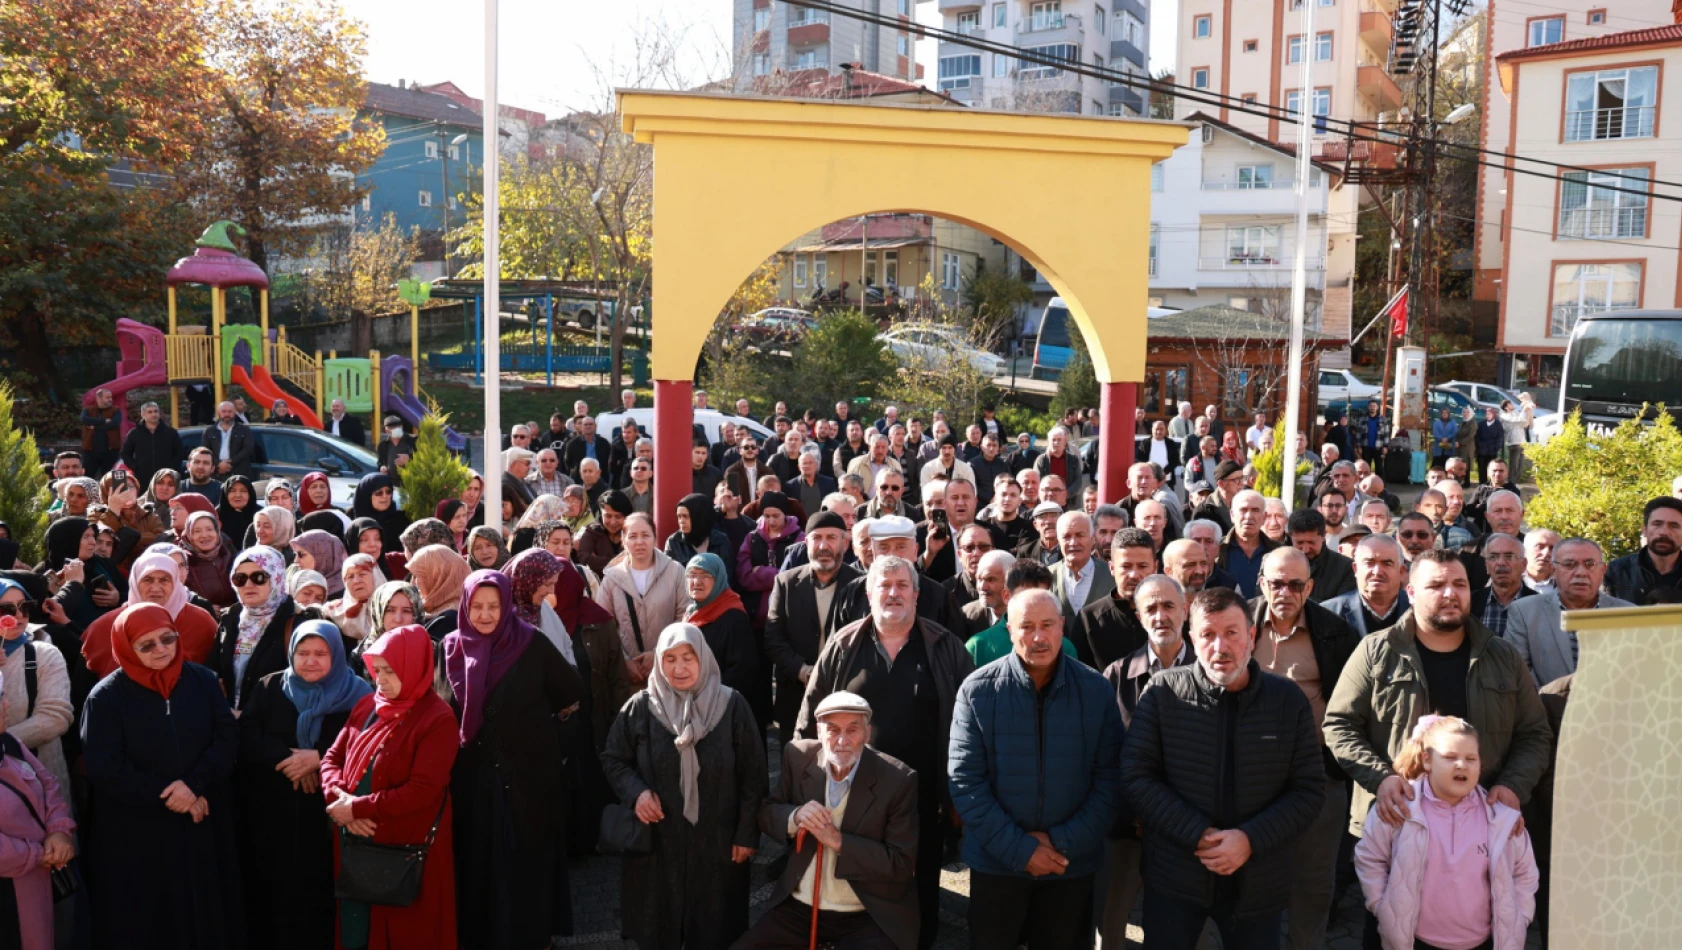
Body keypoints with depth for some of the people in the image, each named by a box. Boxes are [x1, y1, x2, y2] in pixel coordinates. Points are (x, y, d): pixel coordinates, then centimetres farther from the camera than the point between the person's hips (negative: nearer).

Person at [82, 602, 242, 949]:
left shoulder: (203, 681, 2)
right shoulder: (106, 696, -6)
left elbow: (227, 738, -2)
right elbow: (104, 768, -11)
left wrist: (193, 784, -16)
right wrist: (166, 796, -14)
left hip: (203, 825, 2)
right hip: (136, 834, -2)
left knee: (207, 914, 11)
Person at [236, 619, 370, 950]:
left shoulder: (355, 694, 0)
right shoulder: (268, 688, 8)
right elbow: (247, 738, -3)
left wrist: (319, 758, -18)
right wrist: (287, 760, -17)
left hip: (328, 814, -2)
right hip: (273, 814, 2)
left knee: (320, 892, 1)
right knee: (274, 891, 6)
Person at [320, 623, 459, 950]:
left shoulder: (438, 719, -14)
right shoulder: (367, 706, 7)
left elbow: (422, 791, -20)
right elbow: (332, 758, 7)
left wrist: (358, 808, -19)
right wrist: (340, 798, -12)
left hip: (405, 851, -6)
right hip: (354, 844, 6)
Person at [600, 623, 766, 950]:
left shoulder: (731, 705, -9)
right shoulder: (641, 707, -6)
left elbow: (753, 774, -4)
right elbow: (612, 759, 5)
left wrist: (748, 833, -5)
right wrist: (635, 792, -14)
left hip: (716, 841, -1)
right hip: (656, 840, 1)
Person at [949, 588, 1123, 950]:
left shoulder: (1096, 690, -5)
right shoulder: (978, 690, -10)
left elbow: (1109, 780, -4)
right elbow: (965, 780, -10)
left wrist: (1064, 842, -13)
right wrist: (1019, 848, -14)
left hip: (1073, 862, 1)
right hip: (997, 861, -1)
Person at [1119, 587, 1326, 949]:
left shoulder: (1289, 701, -4)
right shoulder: (1163, 692, -8)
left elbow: (1309, 789, -3)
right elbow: (1136, 775, -9)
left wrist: (1250, 839, -15)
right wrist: (1199, 835, -17)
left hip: (1258, 882, 1)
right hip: (1174, 877, -1)